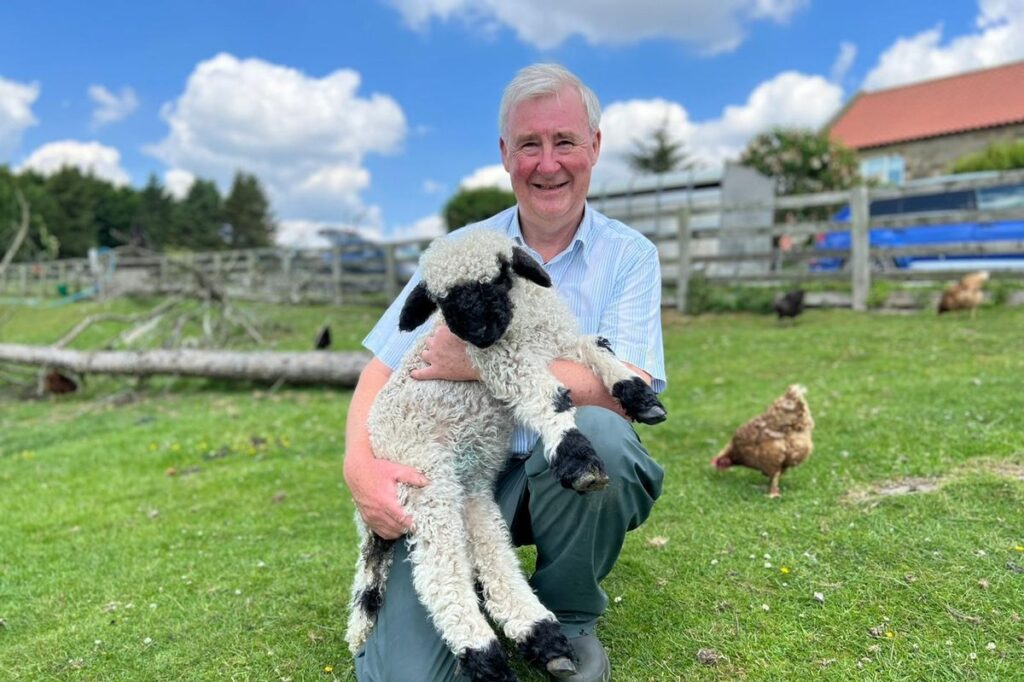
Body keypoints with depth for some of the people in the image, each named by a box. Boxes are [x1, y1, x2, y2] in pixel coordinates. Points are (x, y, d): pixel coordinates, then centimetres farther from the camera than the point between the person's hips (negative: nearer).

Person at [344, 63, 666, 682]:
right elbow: (382, 372, 1)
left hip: (573, 470, 1)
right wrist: (361, 465, -18)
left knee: (595, 430, -35)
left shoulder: (629, 254, -2)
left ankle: (570, 619, -5)